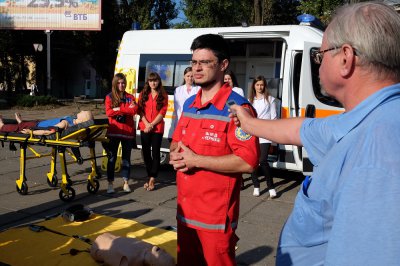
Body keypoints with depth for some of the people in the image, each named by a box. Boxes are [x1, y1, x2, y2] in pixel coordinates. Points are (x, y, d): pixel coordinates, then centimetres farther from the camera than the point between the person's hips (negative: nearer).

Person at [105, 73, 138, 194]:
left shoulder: (130, 97, 8)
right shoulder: (109, 97, 5)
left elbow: (134, 111, -9)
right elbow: (108, 112, -10)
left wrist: (118, 109, -14)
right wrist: (126, 109, -13)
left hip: (128, 131, 1)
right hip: (114, 131, -1)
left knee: (126, 158, 9)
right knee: (112, 158, 1)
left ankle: (126, 183, 17)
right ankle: (110, 184, 9)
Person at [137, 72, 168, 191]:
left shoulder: (163, 95, 2)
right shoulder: (143, 94, 9)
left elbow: (162, 112, -5)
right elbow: (140, 110, 2)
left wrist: (151, 125, -13)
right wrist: (147, 124, -11)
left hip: (157, 128, -3)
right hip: (144, 128, 3)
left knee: (155, 153, -2)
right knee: (146, 153, 7)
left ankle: (152, 180, 1)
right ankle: (151, 177, 19)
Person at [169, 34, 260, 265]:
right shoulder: (189, 104, 11)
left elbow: (248, 162, -23)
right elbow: (176, 142, 22)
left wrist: (196, 160, -20)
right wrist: (176, 155, -3)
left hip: (216, 218, -7)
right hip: (185, 212, 8)